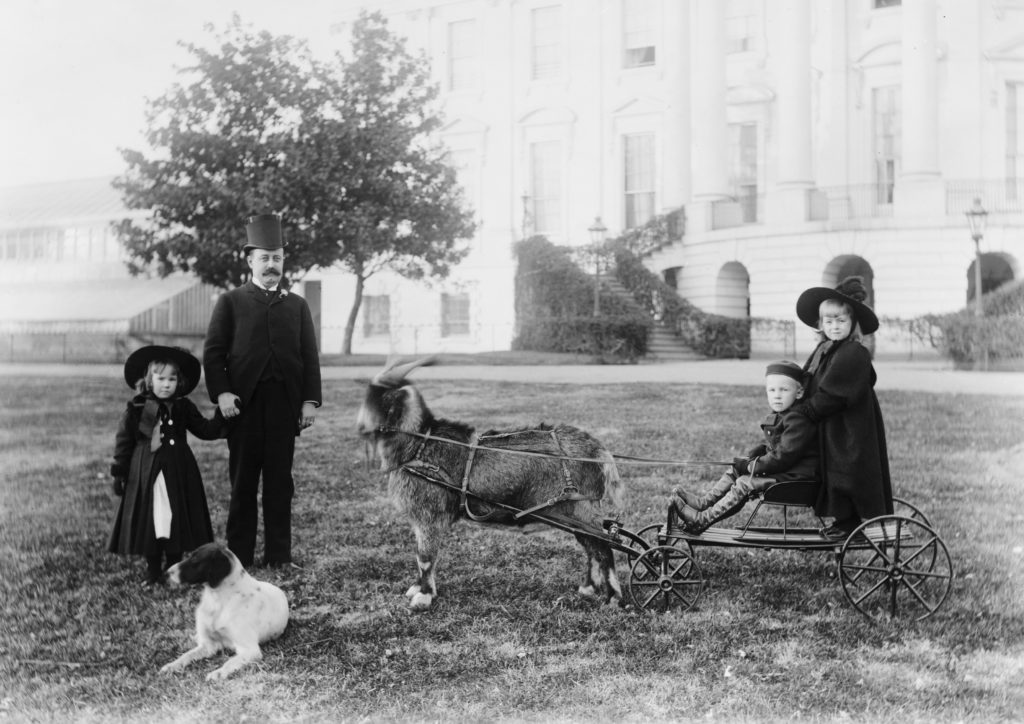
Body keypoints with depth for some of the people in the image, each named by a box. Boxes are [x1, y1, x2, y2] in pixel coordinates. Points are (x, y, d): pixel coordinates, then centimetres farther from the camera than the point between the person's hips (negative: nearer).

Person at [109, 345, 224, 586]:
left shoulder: (183, 407, 5)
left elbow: (206, 430, 10)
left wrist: (221, 414, -6)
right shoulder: (136, 409, -1)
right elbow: (123, 441, 3)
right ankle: (153, 572, 14)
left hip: (178, 474, 2)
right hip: (146, 475, -2)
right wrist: (119, 473, 1)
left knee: (176, 520, 4)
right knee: (149, 521, 2)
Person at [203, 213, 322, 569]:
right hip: (244, 403, -2)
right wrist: (221, 393, -11)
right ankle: (239, 553, 9)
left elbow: (310, 356, 10)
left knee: (280, 479, 3)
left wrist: (310, 400, 0)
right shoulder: (231, 302, 8)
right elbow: (213, 351, 2)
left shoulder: (297, 305, 15)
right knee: (243, 480, 2)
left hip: (285, 403, 2)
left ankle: (278, 554, 9)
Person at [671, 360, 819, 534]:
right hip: (778, 467, 11)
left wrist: (752, 466, -19)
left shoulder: (799, 420, -21)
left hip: (795, 474, -11)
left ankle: (702, 520, -20)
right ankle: (702, 501, 2)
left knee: (745, 484, -19)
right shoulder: (776, 415, 13)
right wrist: (751, 457, 4)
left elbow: (784, 456, -24)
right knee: (734, 472, 9)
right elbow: (768, 445, 24)